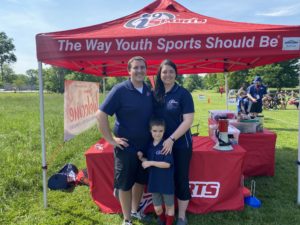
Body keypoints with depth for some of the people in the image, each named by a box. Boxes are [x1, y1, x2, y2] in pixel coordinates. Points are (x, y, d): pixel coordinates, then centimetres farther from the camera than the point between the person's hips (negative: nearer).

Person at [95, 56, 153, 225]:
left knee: (141, 181, 19)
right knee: (125, 184, 9)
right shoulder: (120, 90, -14)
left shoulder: (149, 91, 3)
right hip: (126, 147, -5)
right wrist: (111, 139, -15)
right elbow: (101, 115, -16)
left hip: (146, 147, 6)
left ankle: (135, 211, 42)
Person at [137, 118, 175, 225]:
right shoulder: (149, 146, 1)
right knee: (157, 208, 17)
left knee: (169, 206, 16)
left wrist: (151, 163, -21)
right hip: (154, 181, 5)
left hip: (167, 182, -5)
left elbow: (167, 164, -21)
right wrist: (142, 158, -8)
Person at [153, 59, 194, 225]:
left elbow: (188, 120, -14)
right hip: (160, 144, 4)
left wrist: (171, 139, -20)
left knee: (181, 179, 9)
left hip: (180, 144, -3)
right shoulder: (155, 94, 3)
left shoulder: (183, 94, -9)